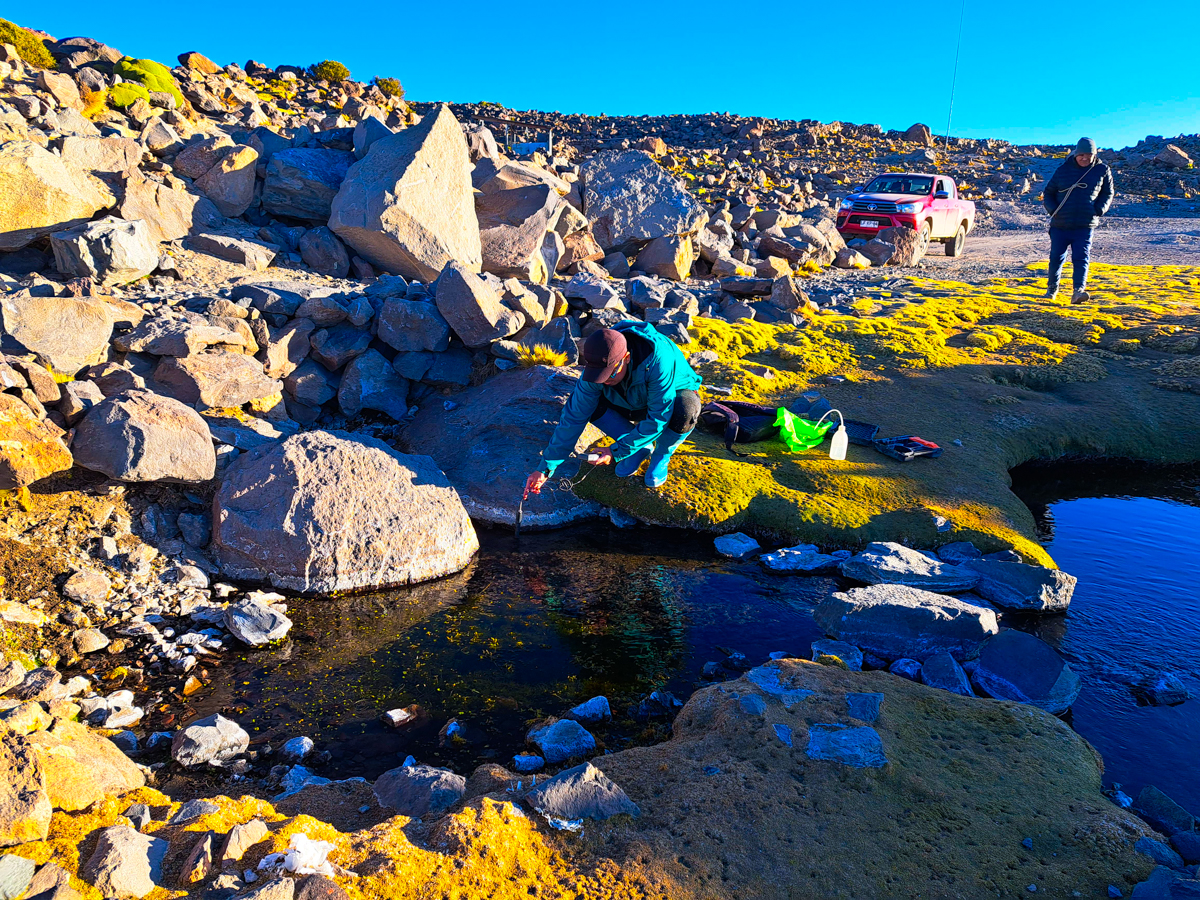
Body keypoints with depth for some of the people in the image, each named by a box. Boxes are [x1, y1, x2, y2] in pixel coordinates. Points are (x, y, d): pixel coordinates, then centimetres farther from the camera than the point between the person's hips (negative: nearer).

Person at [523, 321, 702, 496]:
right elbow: (574, 418, -23)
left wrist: (617, 452, -33)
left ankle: (661, 456, -7)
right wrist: (545, 469, -25)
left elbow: (659, 418, -37)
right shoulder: (598, 365, -25)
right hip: (636, 404, 4)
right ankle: (641, 449, -2)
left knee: (684, 412, -41)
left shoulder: (658, 360, -41)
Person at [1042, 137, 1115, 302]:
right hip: (1060, 225, 1)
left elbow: (1108, 194, 15)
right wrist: (1052, 210, -6)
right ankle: (1052, 287, 28)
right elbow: (1048, 192, 12)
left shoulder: (1102, 171, 4)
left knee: (1081, 258, -12)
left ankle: (1078, 291, -20)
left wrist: (1099, 210, -3)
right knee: (1056, 257, 8)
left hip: (1085, 225, -1)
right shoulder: (1063, 170, 2)